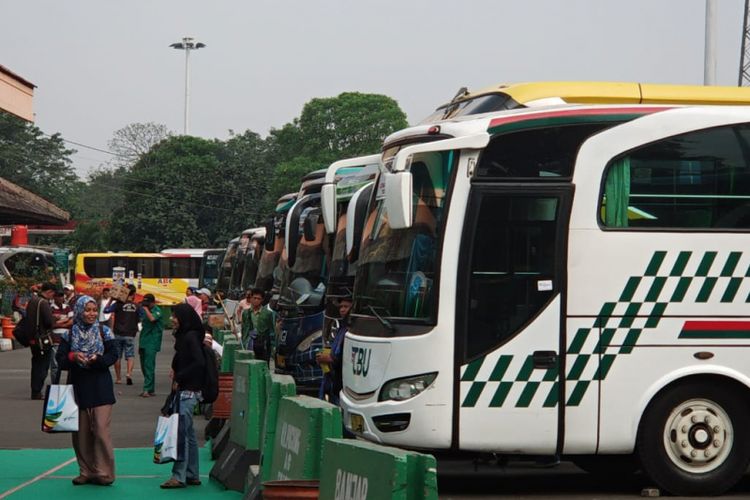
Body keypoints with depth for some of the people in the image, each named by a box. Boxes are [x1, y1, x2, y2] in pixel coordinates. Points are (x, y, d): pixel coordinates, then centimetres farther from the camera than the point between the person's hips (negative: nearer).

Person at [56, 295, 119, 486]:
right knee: (81, 432, 5)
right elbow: (60, 359, 2)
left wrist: (97, 359, -20)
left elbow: (113, 355, -3)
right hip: (78, 386, 2)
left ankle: (104, 472, -2)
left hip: (100, 386, -2)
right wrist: (73, 357, -18)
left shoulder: (104, 331, 2)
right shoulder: (70, 334, 5)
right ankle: (86, 471, 14)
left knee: (101, 430, -9)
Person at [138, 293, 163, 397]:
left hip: (152, 343, -9)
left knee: (149, 365, -14)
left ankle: (148, 389, -18)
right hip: (143, 342, 9)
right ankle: (151, 389, 16)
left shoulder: (157, 310, -5)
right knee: (144, 366, 9)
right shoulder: (144, 311, 18)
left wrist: (146, 309, -14)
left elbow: (152, 318, -28)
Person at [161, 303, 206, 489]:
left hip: (188, 391, -10)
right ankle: (192, 475, 16)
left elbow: (199, 362, -23)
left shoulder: (191, 337, -13)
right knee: (188, 433, 12)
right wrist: (175, 371, 5)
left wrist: (179, 378, -17)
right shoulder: (183, 336, 15)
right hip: (184, 391, 10)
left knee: (182, 433, -10)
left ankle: (179, 476, -9)